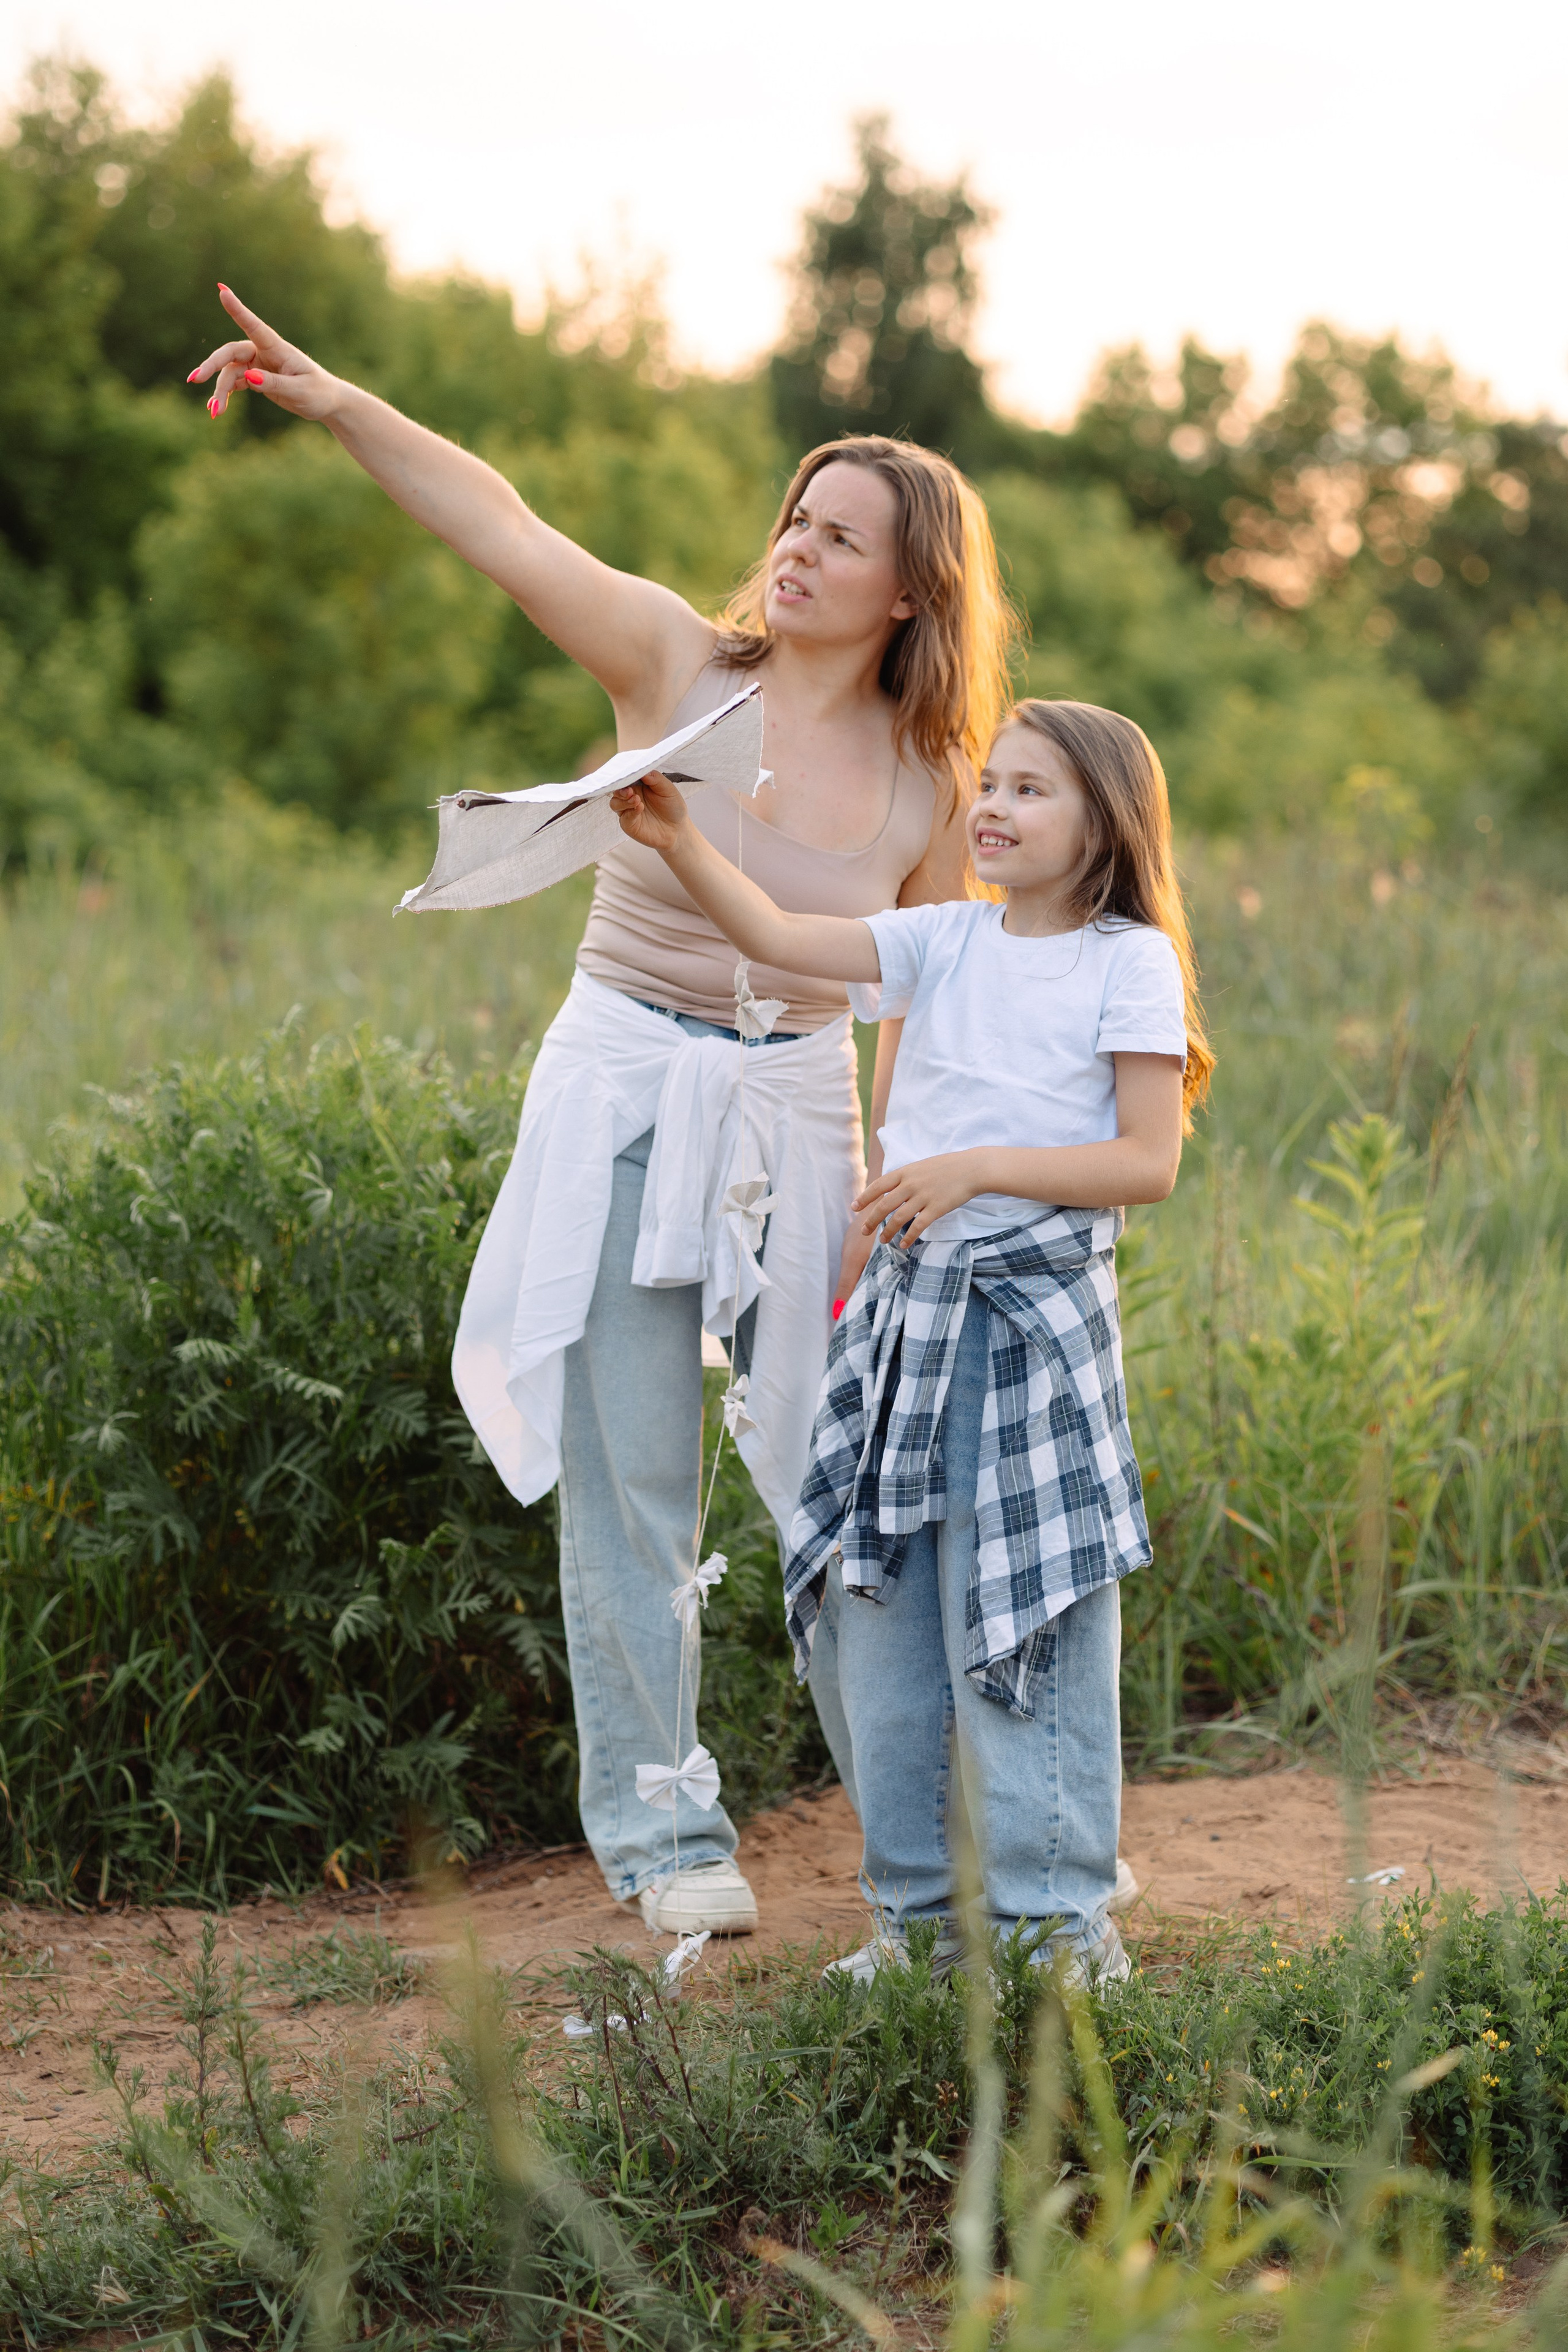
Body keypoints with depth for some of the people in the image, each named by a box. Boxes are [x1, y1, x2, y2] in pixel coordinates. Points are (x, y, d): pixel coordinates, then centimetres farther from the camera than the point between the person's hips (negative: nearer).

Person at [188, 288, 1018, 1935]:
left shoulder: (930, 790, -2)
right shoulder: (678, 667, -6)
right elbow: (498, 525, -15)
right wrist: (329, 400, -26)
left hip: (795, 1118, 1)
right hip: (622, 1101, -1)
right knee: (629, 1485, 2)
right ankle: (658, 1832, 14)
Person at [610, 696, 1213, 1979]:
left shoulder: (1131, 964, -4)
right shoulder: (946, 942, 10)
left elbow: (1148, 1161, -9)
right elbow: (782, 937, 2)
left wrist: (975, 1169, -15)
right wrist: (680, 843, -9)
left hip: (1036, 1317, -5)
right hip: (908, 1304, 6)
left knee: (1024, 1626, -4)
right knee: (883, 1614, 8)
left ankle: (1059, 1917, 8)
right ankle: (916, 1907, 20)